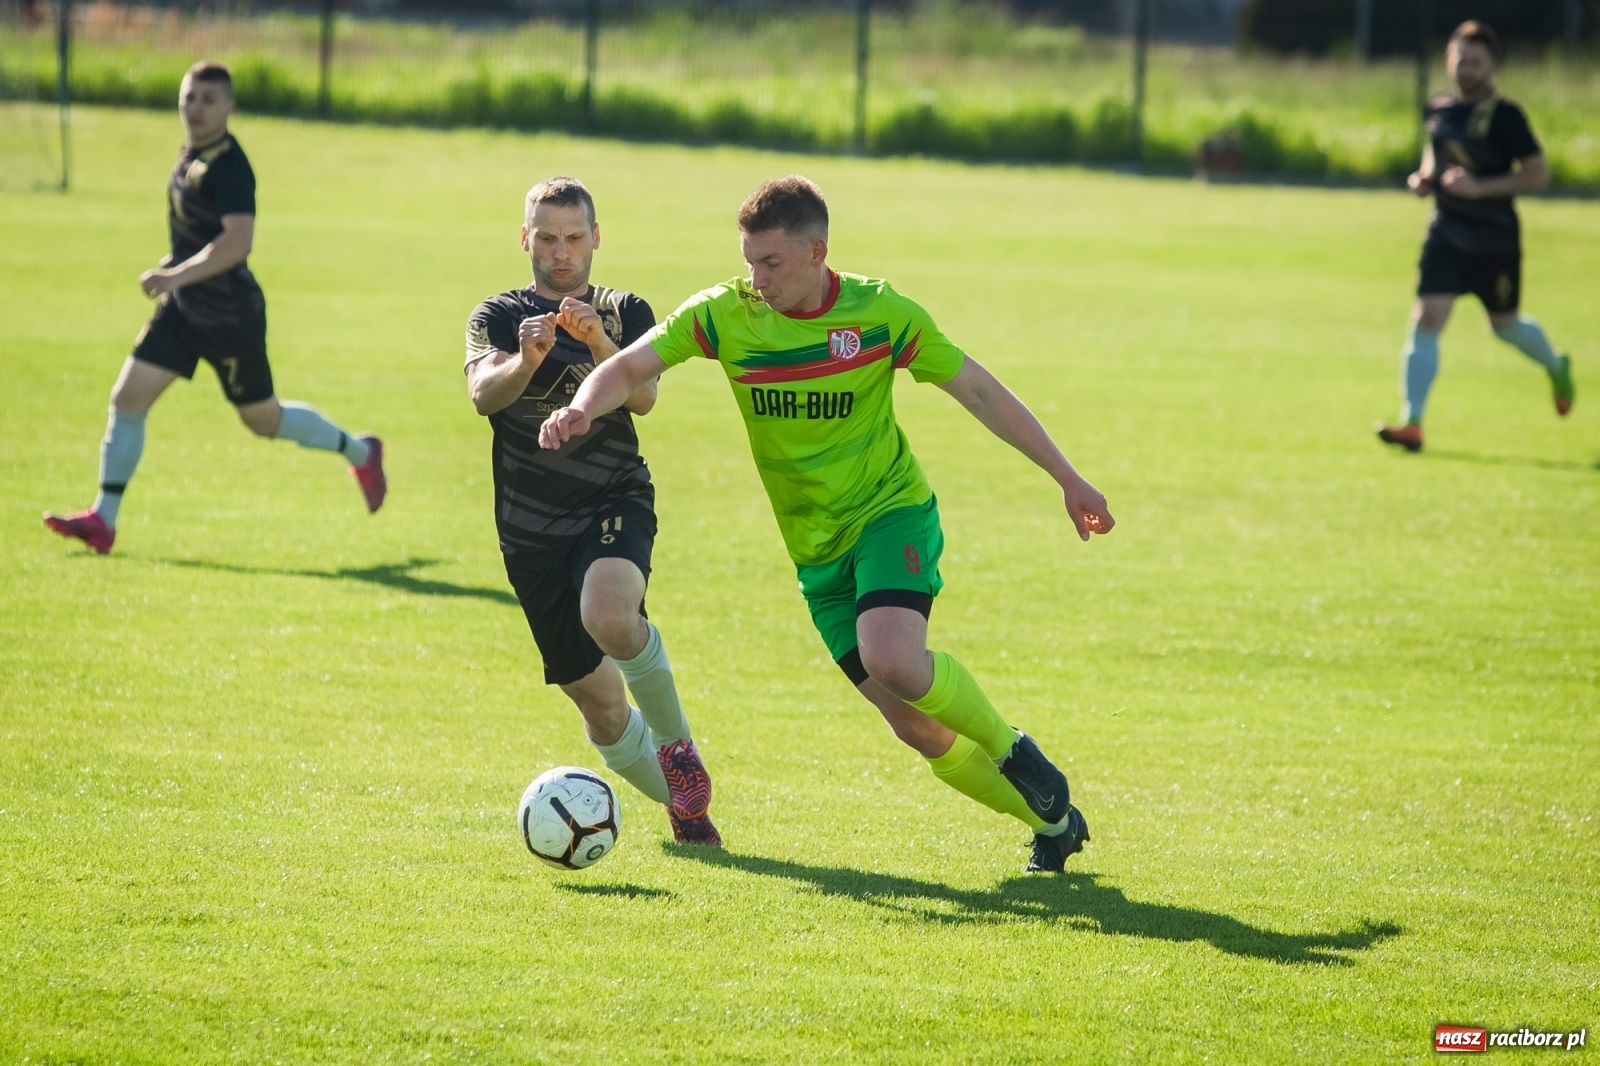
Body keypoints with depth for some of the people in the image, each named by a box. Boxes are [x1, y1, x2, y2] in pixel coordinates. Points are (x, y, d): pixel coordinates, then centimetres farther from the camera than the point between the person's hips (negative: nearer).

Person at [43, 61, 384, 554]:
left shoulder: (229, 166, -22)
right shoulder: (191, 154, 6)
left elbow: (237, 241, -33)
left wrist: (177, 275, -38)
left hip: (231, 316, -8)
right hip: (183, 310, 8)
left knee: (264, 420, 8)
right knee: (127, 398, -3)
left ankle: (360, 452, 32)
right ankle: (103, 520, 0)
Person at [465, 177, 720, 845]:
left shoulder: (625, 312, 9)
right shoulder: (498, 315, 7)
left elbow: (643, 397, -11)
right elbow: (483, 394, -14)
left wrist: (601, 346, -30)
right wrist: (526, 362, -35)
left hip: (615, 500, -2)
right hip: (531, 531, 2)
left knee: (609, 617, -34)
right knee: (597, 702, 4)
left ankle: (677, 744, -9)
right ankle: (680, 797, 31)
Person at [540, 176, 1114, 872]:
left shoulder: (880, 313, -10)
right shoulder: (725, 314, -7)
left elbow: (977, 389, -2)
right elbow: (631, 367, -9)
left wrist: (1066, 477, -1)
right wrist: (582, 410, -33)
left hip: (893, 513, -3)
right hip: (816, 548, 3)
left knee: (892, 659, -31)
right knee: (916, 727, 2)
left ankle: (1013, 753, -4)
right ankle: (1052, 820, 23)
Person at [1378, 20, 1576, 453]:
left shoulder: (1504, 116, -13)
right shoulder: (1436, 109, 4)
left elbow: (1538, 174, -14)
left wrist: (1479, 187, -23)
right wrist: (1423, 178, 3)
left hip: (1495, 239, -4)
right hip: (1446, 234, 4)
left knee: (1504, 324, 15)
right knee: (1426, 320, -11)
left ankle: (1557, 368, 48)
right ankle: (1412, 424, -12)